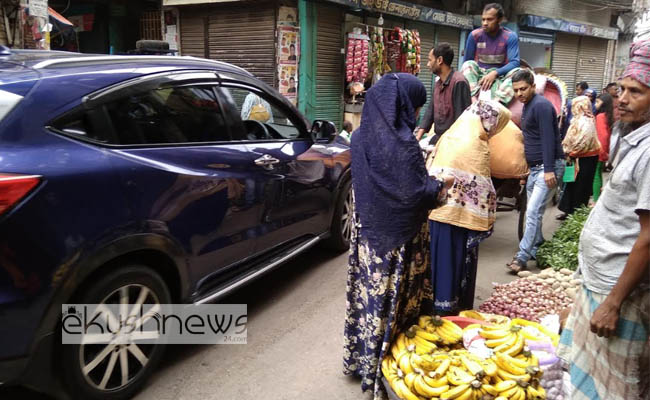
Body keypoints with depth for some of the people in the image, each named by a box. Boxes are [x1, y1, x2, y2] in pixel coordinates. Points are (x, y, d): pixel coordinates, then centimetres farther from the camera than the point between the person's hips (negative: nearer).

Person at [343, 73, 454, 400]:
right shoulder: (401, 143, -22)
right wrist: (442, 184, 1)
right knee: (391, 300, 5)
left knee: (368, 293, 18)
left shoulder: (361, 136, 2)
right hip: (397, 239, -7)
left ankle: (360, 358, 32)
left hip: (368, 231, 7)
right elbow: (417, 193, -19)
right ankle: (383, 372, 20)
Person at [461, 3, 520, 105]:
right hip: (478, 74, 1)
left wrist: (495, 73, -31)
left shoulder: (510, 37, -7)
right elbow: (467, 62, 2)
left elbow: (514, 63, -17)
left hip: (500, 75, -1)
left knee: (517, 71, -30)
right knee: (468, 64, -28)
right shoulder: (475, 35, -3)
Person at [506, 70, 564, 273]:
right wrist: (527, 166, 20)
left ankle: (522, 257, -9)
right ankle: (537, 250, 24)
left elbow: (548, 138, -20)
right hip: (535, 167, 10)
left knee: (533, 212, -12)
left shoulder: (541, 105, -14)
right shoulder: (527, 106, 15)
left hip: (548, 167, -10)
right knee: (533, 212, 13)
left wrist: (549, 170, -25)